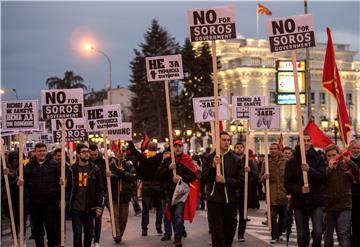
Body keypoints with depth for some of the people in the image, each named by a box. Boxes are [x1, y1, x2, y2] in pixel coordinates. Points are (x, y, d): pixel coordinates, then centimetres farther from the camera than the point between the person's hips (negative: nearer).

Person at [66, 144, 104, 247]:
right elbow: (68, 188, 7)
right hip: (76, 207, 0)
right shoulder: (73, 169, 3)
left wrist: (99, 206, -6)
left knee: (89, 233, 10)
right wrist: (67, 202, 1)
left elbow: (100, 189, 0)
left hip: (90, 207, 0)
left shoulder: (95, 169, 0)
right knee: (77, 234, -3)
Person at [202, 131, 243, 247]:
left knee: (229, 233, 13)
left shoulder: (236, 159, 4)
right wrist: (213, 166, -18)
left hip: (231, 201, 2)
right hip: (214, 200, -2)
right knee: (217, 234, -5)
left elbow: (240, 181, -2)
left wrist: (225, 180, -17)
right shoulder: (209, 158, 3)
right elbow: (203, 179, -4)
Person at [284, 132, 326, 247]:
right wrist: (300, 189, -18)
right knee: (302, 235, 6)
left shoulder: (318, 159, 3)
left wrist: (309, 170, -23)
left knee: (318, 232, -10)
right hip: (299, 203, 1)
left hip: (316, 200, -1)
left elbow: (323, 177, -8)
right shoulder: (292, 162, 3)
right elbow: (288, 183, 0)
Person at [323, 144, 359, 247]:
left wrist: (349, 162, -22)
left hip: (344, 205, -2)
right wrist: (330, 167, -22)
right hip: (328, 206, 2)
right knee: (328, 235, 11)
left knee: (343, 233, -11)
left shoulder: (345, 165, 1)